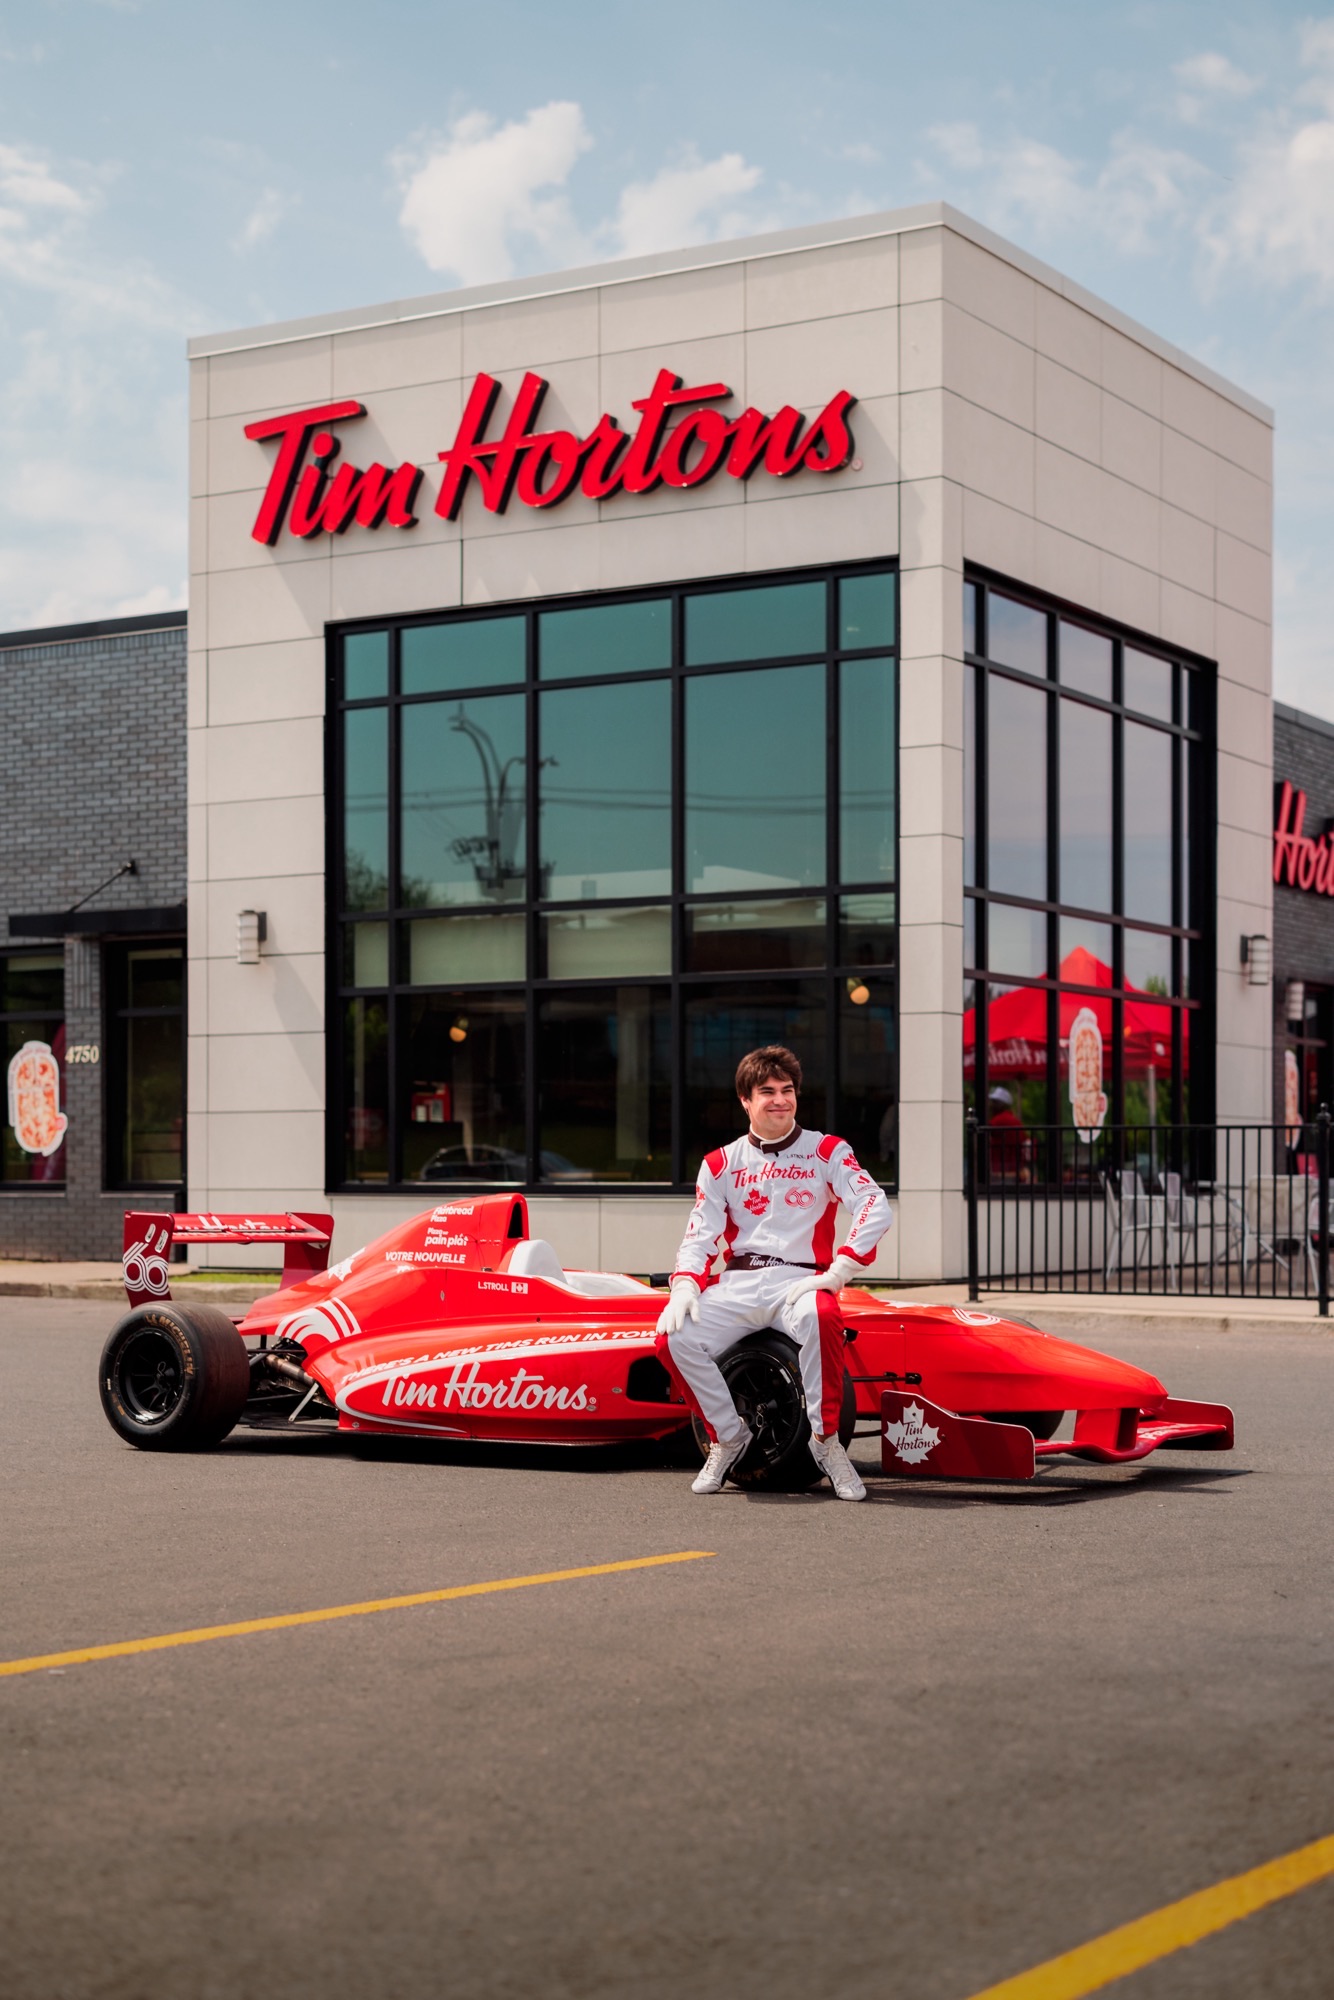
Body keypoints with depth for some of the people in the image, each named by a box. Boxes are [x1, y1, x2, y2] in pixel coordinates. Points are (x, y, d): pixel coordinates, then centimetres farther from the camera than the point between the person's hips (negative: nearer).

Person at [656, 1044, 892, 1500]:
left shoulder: (827, 1151, 6)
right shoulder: (721, 1164, 14)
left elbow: (876, 1209, -7)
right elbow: (700, 1235, 9)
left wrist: (838, 1273, -18)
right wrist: (685, 1286, -11)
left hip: (800, 1280, -3)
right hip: (736, 1285, 3)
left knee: (820, 1317, -39)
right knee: (677, 1335, -26)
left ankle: (826, 1440, -20)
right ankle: (728, 1435, -3)